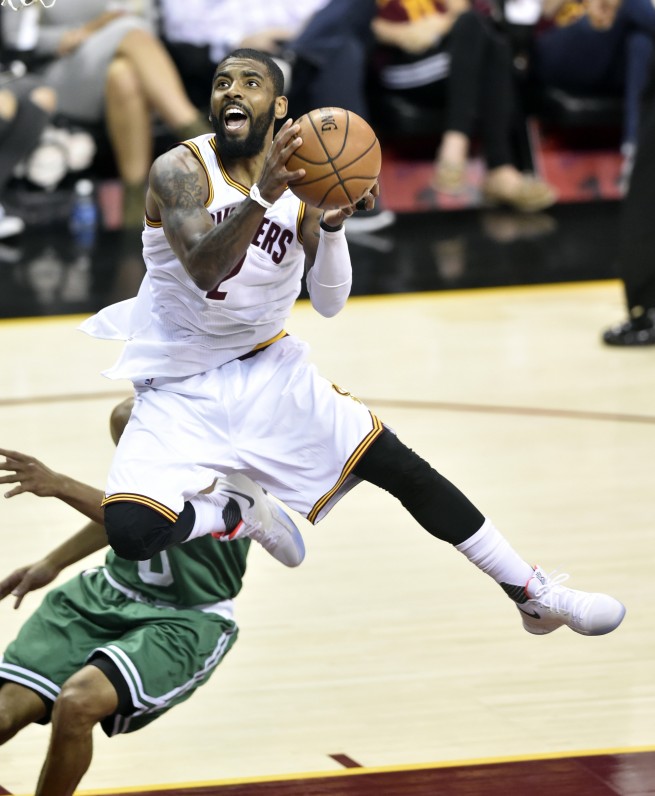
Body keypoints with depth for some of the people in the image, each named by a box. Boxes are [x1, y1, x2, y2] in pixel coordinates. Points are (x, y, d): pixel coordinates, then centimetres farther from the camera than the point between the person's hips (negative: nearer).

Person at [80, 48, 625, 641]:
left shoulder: (301, 182, -2)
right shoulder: (180, 169, -15)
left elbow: (329, 303, -3)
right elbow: (204, 269, -32)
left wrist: (333, 225, -22)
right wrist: (263, 197, -46)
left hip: (270, 368, 4)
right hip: (182, 387, -4)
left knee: (396, 463, -4)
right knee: (131, 532, -28)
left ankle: (536, 597, 8)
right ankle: (236, 513, 3)